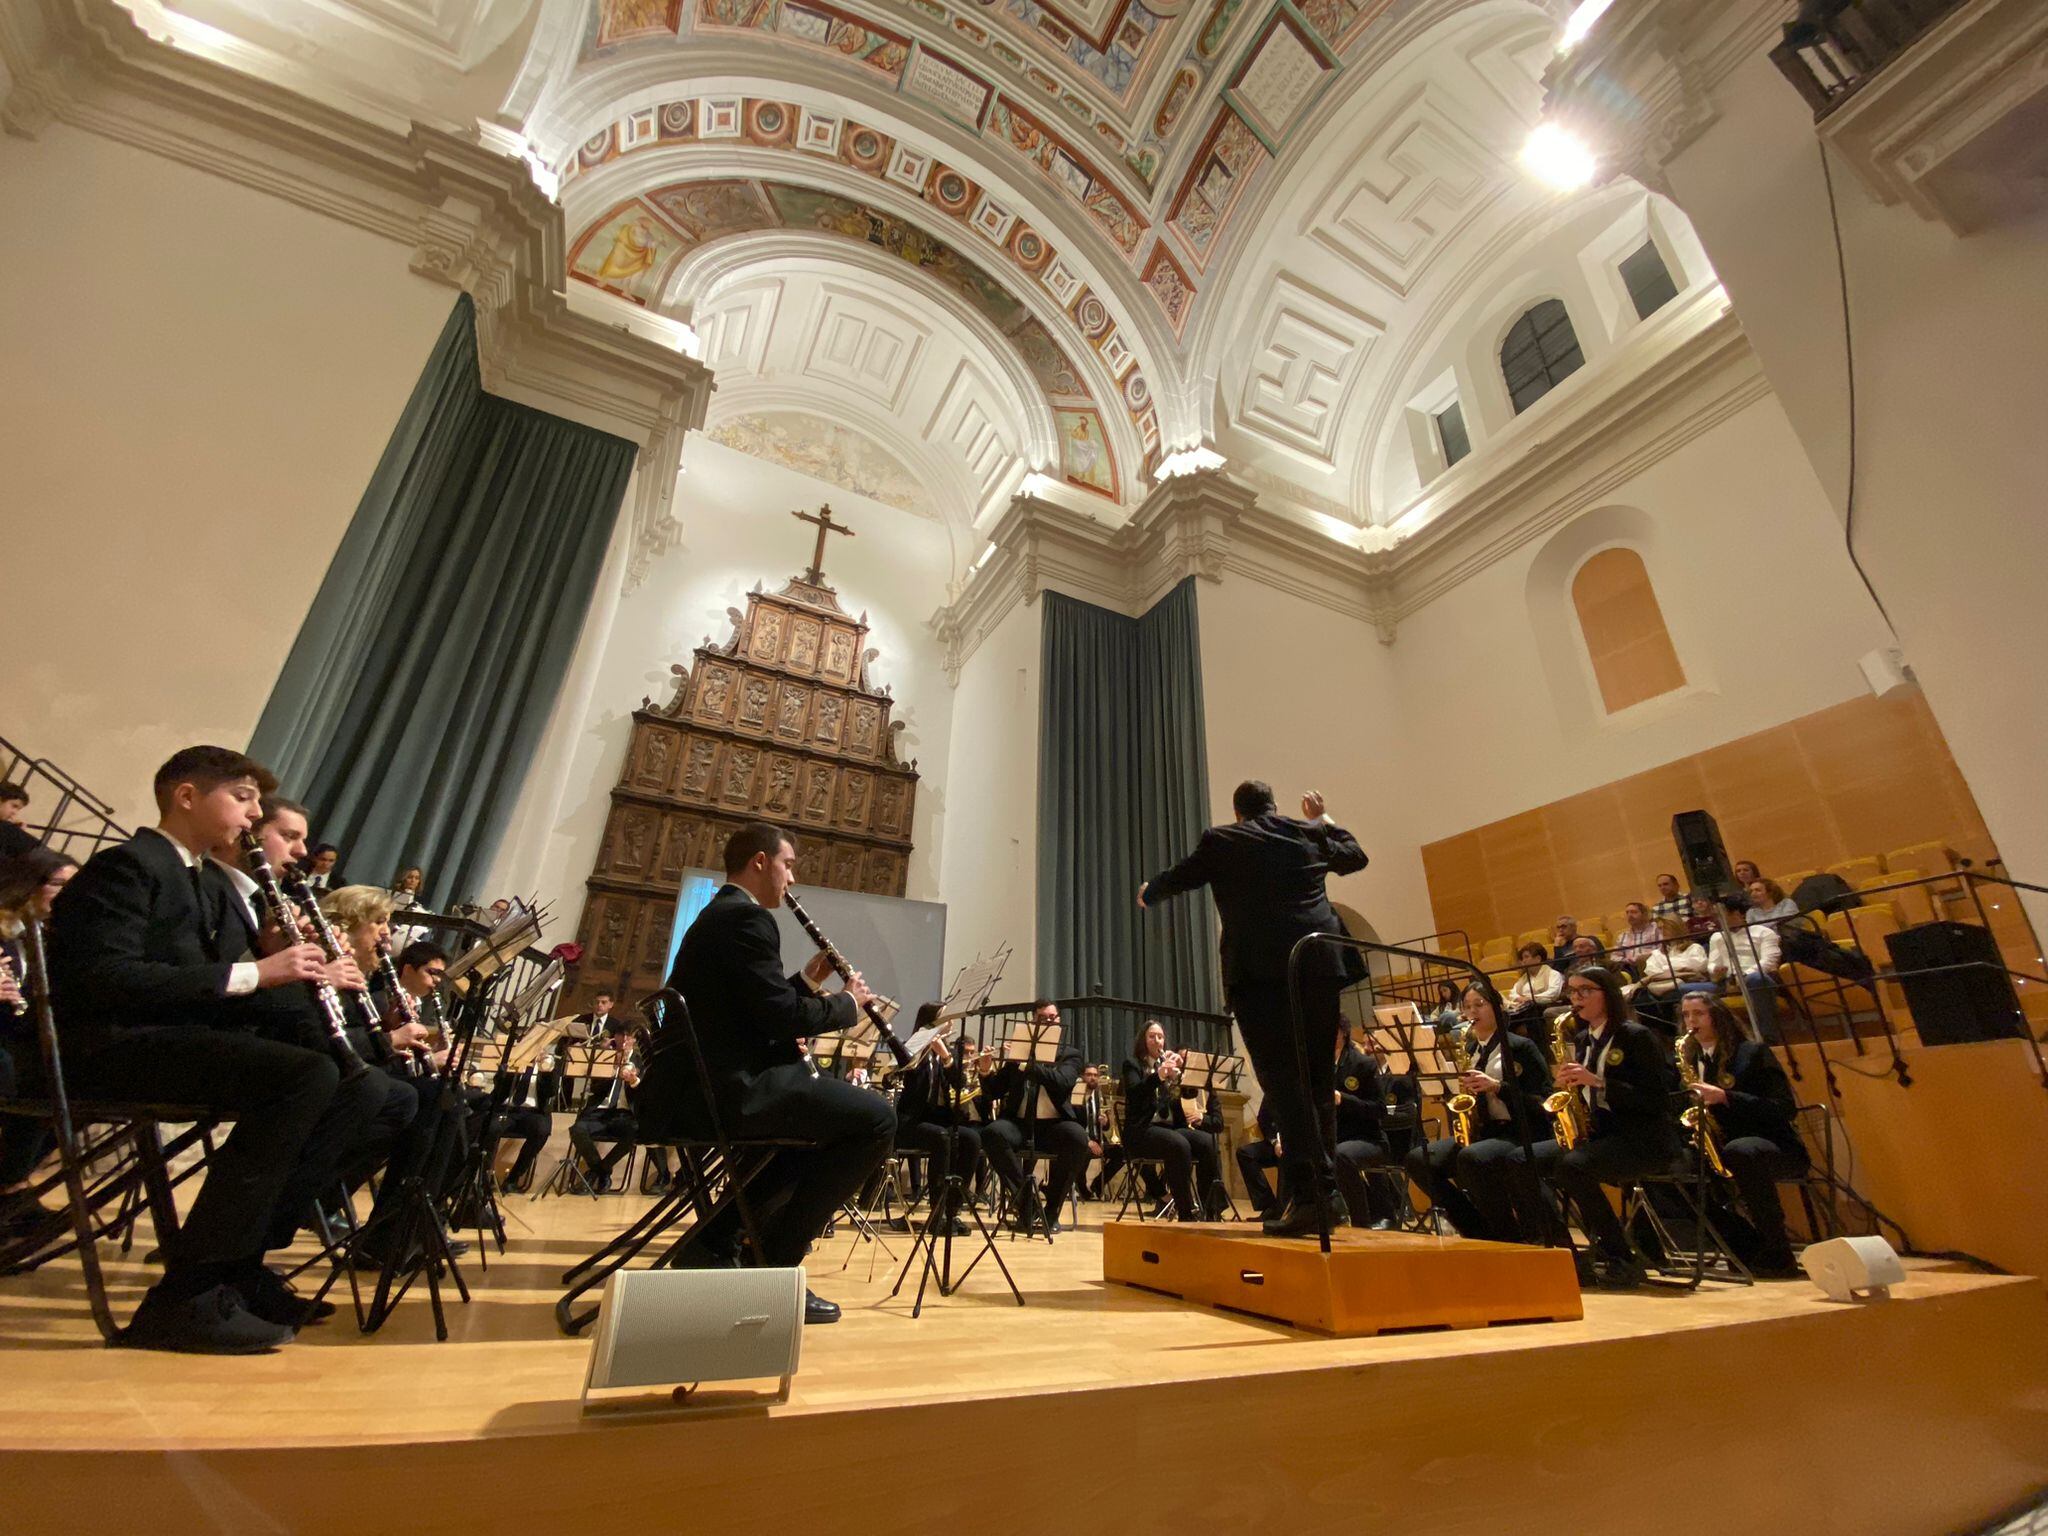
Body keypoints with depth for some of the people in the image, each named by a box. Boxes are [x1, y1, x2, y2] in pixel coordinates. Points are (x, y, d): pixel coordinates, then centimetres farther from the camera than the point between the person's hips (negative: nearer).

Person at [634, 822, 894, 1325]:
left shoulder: (717, 915, 20)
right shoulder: (746, 917, -13)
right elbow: (783, 1017, -20)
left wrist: (807, 979, 15)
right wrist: (848, 1002, -4)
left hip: (703, 1088, 11)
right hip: (730, 1089, -11)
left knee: (820, 1118, 29)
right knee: (876, 1118, -10)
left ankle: (715, 1240, 22)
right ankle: (777, 1264, -3)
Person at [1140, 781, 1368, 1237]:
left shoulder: (1220, 841, 6)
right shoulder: (1311, 835, 16)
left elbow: (1176, 879, 18)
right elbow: (1356, 856, 34)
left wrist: (1147, 894, 39)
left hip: (1260, 972, -4)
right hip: (1320, 965, 5)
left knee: (1283, 1079, -5)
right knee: (1319, 1080, 14)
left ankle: (1308, 1192, -12)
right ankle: (1327, 1191, 19)